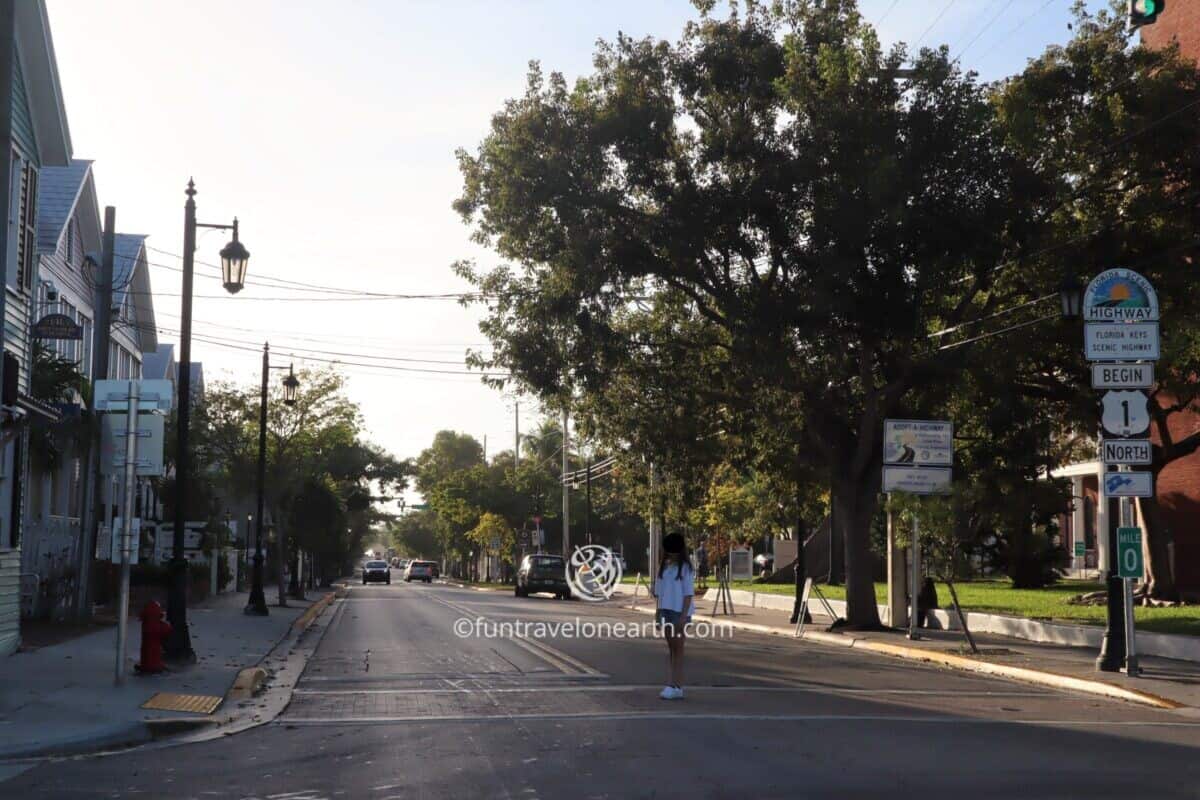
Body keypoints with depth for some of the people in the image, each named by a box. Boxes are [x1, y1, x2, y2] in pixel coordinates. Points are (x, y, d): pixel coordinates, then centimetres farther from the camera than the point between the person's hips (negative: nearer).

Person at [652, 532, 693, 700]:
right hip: (666, 610, 6)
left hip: (680, 612, -6)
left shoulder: (685, 567, -6)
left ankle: (677, 686, 2)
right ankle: (671, 685, 10)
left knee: (677, 648, -2)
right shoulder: (664, 566, 11)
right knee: (670, 647, 8)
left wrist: (684, 616, -15)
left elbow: (688, 593, -9)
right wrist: (658, 612, 11)